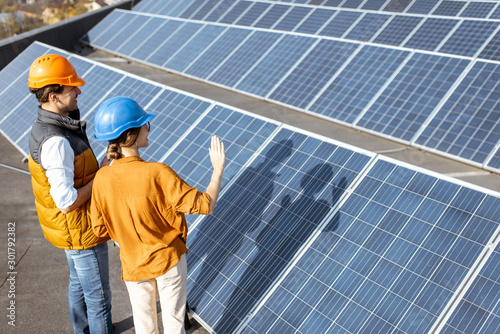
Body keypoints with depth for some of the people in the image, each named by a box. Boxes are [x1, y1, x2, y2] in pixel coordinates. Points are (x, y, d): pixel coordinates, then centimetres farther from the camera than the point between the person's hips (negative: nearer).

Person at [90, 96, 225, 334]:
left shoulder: (102, 178, -15)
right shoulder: (158, 173, -27)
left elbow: (100, 229, -6)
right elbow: (205, 205, -23)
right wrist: (218, 169, -10)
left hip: (133, 265, 3)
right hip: (169, 260, -3)